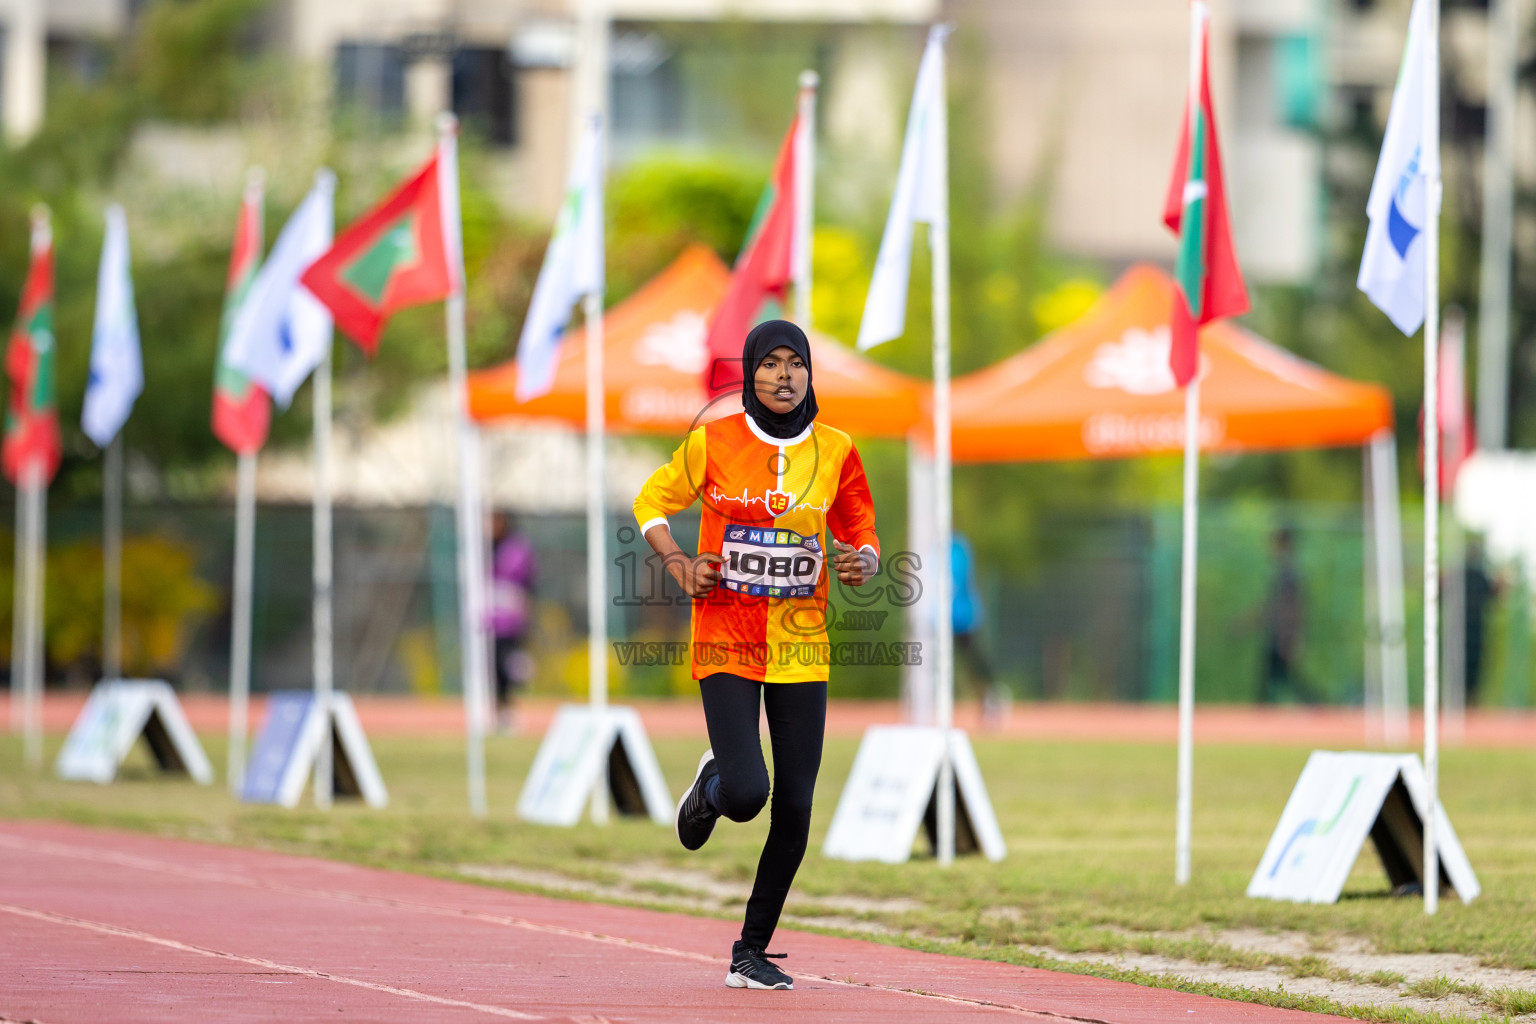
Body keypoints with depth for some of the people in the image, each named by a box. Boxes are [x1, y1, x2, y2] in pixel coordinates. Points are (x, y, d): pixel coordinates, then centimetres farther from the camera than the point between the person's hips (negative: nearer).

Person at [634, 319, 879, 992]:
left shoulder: (835, 452, 2)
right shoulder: (712, 443, -4)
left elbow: (863, 541, 11)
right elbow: (652, 503, 11)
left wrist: (862, 565, -12)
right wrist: (681, 566, -6)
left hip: (802, 646, 2)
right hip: (726, 640, -2)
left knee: (793, 810, -1)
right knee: (747, 792, -18)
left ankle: (752, 951, 14)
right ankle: (711, 787, 22)